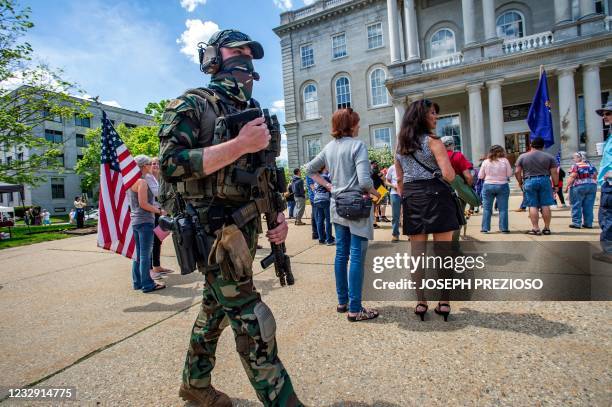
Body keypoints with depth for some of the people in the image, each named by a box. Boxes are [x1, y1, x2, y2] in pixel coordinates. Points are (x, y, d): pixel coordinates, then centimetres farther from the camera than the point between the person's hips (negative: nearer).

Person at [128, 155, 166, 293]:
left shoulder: (132, 181, 15)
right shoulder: (142, 182, -14)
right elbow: (143, 204, -19)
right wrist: (159, 211, -9)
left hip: (135, 220, 10)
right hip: (145, 221, -10)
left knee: (138, 253, 15)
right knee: (145, 253, -4)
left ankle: (137, 282, 22)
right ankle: (147, 284, 2)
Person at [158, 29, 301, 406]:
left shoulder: (253, 111, 16)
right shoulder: (191, 104, -4)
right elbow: (171, 164, -18)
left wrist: (278, 216, 5)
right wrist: (240, 145, -23)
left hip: (245, 228, 8)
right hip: (213, 230, -8)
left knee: (216, 308, 20)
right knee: (253, 322, -6)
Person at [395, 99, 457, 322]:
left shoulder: (400, 146, 11)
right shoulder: (432, 140, -6)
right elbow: (448, 174, -14)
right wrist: (451, 174, 8)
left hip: (411, 199, 5)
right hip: (436, 195, -4)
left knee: (417, 254, 8)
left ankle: (421, 303, 15)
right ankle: (444, 303, 13)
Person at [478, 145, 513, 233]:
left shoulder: (486, 162, -2)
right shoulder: (504, 161, -4)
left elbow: (480, 176, 1)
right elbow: (509, 174, -2)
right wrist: (502, 175, 17)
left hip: (488, 186, 1)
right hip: (502, 186, -1)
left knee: (486, 208, 6)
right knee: (503, 209, 6)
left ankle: (485, 228, 7)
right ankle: (503, 228, 7)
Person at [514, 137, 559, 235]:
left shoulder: (522, 156, 3)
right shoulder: (549, 157, 5)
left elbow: (517, 172, 0)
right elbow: (554, 173, 1)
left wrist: (520, 182, 13)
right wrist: (555, 185, 8)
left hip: (529, 182, -1)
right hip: (544, 181, 1)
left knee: (533, 206, 0)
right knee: (545, 205, 4)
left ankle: (535, 228, -2)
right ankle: (547, 228, 10)